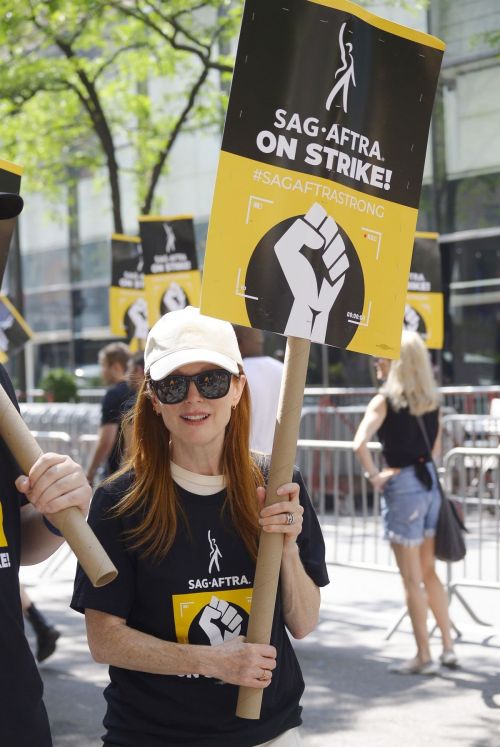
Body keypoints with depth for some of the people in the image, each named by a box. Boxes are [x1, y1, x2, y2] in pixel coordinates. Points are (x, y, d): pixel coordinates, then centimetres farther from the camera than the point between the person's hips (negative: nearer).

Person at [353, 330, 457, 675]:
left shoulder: (385, 400, -11)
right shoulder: (432, 400, 7)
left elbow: (360, 443, -24)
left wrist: (374, 476, -12)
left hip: (402, 487, -6)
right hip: (430, 482, 6)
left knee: (413, 579, 2)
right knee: (429, 572, 18)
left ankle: (424, 656, 8)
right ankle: (448, 647, 22)